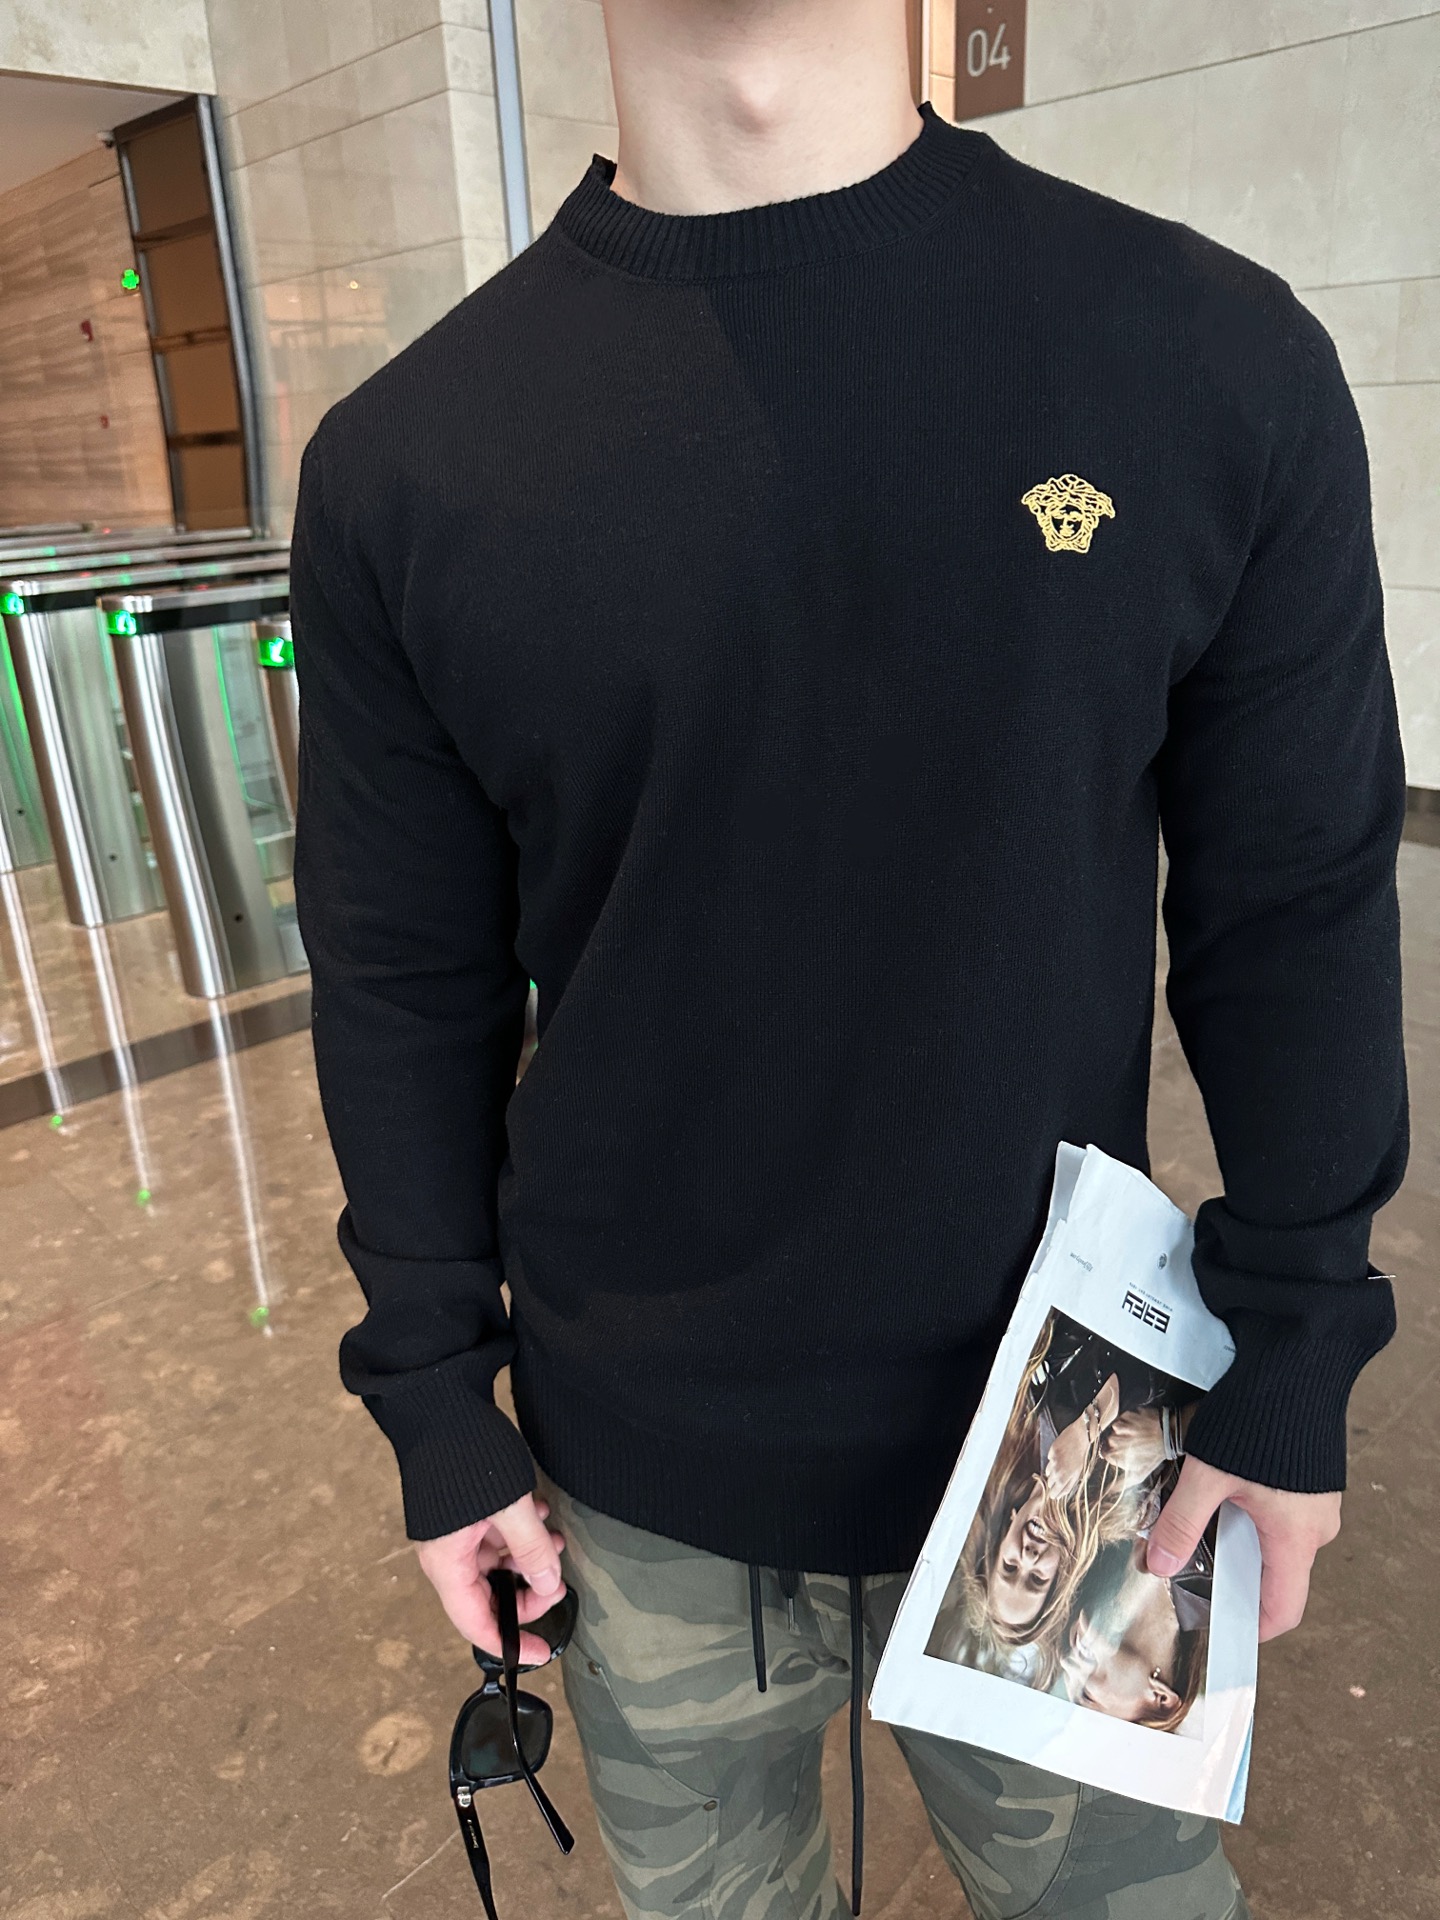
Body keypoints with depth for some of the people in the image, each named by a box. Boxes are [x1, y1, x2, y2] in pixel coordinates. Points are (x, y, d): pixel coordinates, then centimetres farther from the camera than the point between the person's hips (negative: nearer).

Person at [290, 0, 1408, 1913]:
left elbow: (1292, 910, -4)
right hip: (641, 1471, 1)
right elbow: (407, 984, -3)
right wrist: (439, 1407, 2)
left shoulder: (1221, 364, -9)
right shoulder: (404, 462, -8)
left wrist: (1293, 1359, -1)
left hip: (1066, 1440, 0)